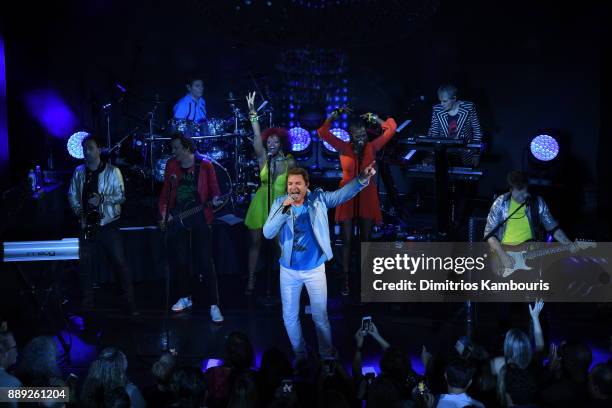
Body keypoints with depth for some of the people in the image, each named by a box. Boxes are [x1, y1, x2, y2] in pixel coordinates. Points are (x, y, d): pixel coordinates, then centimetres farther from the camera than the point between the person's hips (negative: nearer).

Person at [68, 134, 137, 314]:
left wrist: (102, 199, -20)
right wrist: (79, 210, -2)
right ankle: (87, 304, 19)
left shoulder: (112, 171, -3)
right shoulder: (79, 172, 8)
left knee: (120, 262, -5)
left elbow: (121, 196, -6)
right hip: (87, 225, 4)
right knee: (85, 264, 7)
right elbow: (72, 195, 14)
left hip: (108, 224, -4)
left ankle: (130, 303, 0)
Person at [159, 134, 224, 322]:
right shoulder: (171, 166, 8)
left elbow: (214, 189, 1)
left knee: (205, 262, -8)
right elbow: (165, 191, 13)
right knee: (180, 261, 11)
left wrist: (215, 199, -20)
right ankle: (185, 298, 28)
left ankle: (214, 305, -5)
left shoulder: (205, 166, -2)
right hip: (176, 219, 4)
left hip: (199, 217, -4)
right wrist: (164, 212, 3)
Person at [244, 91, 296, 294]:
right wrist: (253, 113, -27)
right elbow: (257, 136, -17)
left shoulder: (290, 162, -5)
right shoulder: (263, 158, -4)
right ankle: (251, 279, 14)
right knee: (255, 241, 5)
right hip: (261, 203, 1)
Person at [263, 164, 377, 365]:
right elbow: (267, 233, -18)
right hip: (289, 271, 1)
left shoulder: (318, 199, -9)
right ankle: (299, 354, 34)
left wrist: (362, 178, -41)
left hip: (315, 269, -1)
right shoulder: (279, 203, -8)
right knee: (290, 317, 13)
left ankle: (327, 355, 30)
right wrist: (284, 211, -31)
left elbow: (343, 193, -23)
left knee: (320, 316, 10)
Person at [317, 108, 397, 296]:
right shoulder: (344, 147, -5)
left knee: (366, 239, 9)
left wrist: (374, 119, -8)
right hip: (348, 196, -1)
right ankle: (346, 280, 9)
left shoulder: (372, 147, -2)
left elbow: (391, 128, -3)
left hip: (367, 197, 1)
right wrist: (335, 114, -14)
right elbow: (323, 132, -13)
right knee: (347, 239, 4)